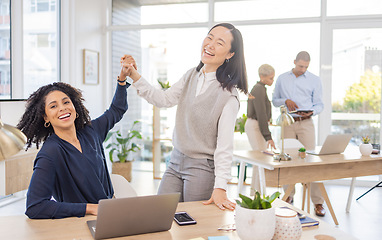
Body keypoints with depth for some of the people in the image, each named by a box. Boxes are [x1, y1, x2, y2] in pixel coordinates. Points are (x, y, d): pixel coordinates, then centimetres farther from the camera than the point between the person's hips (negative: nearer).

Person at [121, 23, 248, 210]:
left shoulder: (228, 95, -16)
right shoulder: (191, 76, 4)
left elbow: (224, 145, -19)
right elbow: (164, 100, 2)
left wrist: (220, 188, -25)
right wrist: (135, 76, -8)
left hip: (203, 168, -5)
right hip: (176, 161, 6)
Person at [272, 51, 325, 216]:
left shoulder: (314, 80, 8)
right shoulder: (282, 79, 13)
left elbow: (319, 104, 7)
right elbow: (274, 100, 16)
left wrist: (312, 111, -15)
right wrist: (285, 101, -5)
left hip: (306, 123, -2)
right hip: (287, 123, 2)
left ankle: (318, 202, -4)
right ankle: (288, 195, 21)